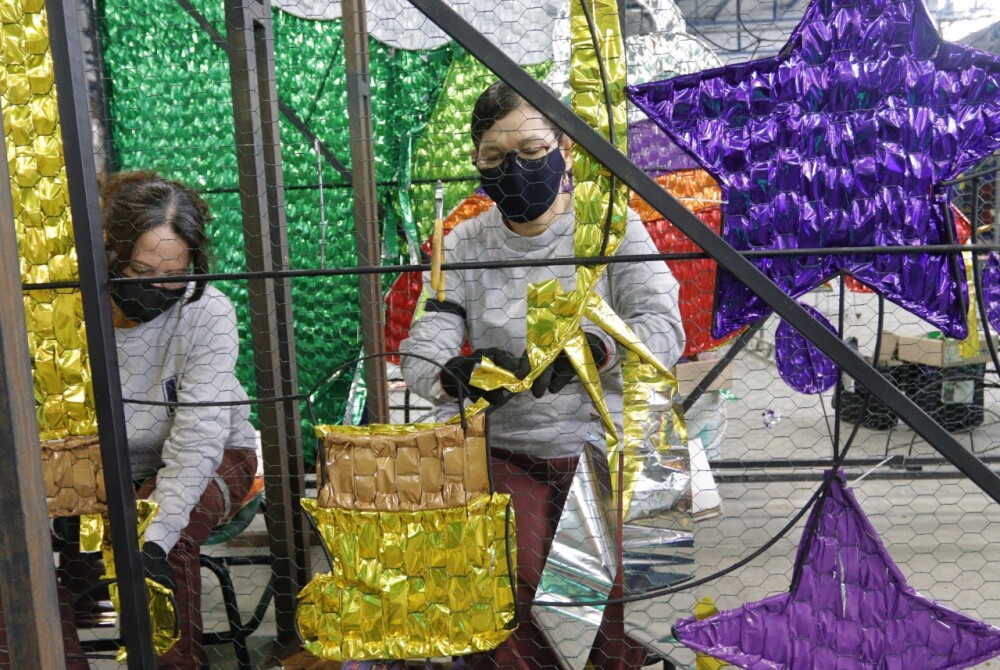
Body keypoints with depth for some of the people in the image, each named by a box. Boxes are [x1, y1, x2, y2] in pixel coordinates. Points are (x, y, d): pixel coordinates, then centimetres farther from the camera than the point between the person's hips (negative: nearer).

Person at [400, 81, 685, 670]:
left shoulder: (613, 227, 1)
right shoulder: (462, 245, 5)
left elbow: (665, 329, -10)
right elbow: (419, 355, -3)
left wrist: (592, 350, -31)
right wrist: (457, 375, -27)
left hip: (609, 441, -1)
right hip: (507, 452, 1)